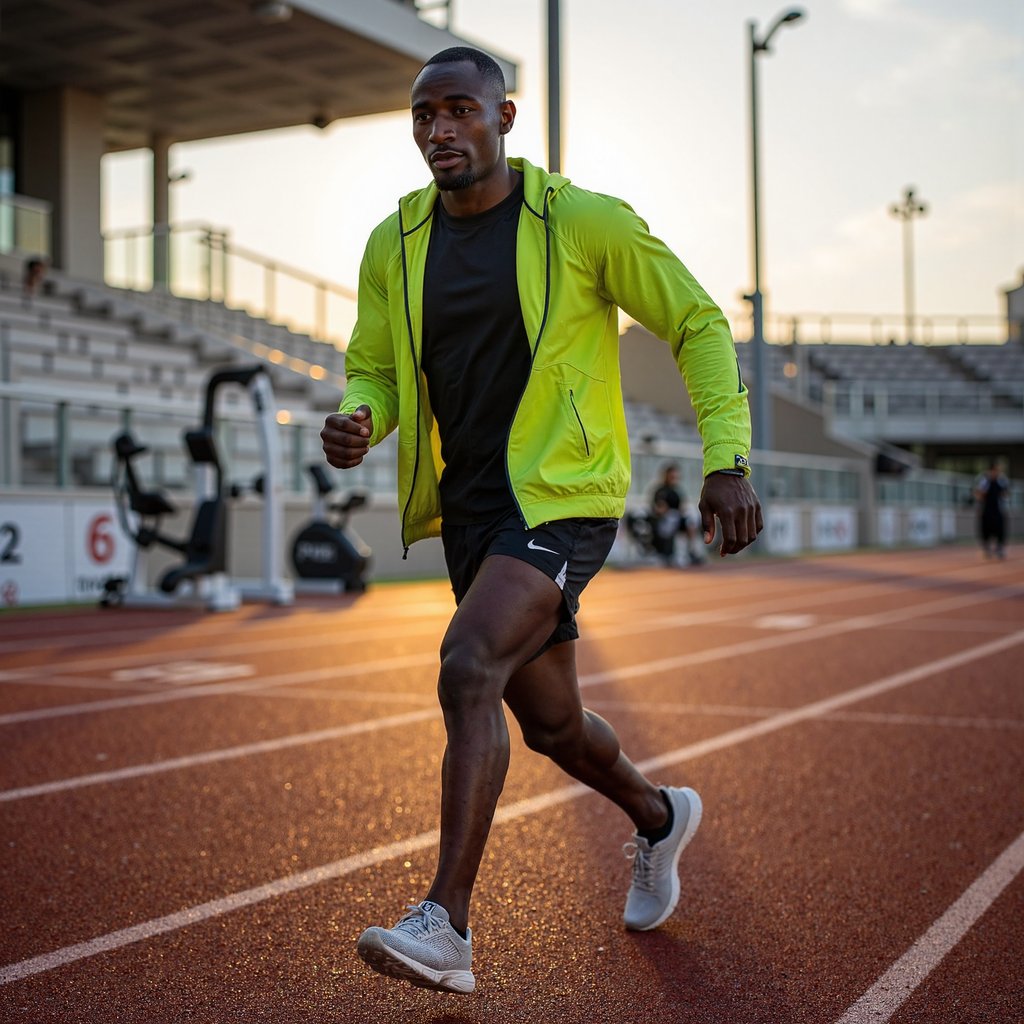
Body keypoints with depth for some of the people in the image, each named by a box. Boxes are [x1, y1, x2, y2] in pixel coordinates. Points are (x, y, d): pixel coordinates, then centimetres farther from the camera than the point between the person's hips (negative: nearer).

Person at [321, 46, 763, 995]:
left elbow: (698, 323, 0)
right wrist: (356, 423, -11)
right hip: (469, 509, 6)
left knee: (469, 670, -26)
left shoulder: (584, 222, -7)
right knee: (550, 723, 15)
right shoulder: (394, 245, 5)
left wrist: (726, 461, -8)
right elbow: (372, 372, 14)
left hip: (565, 495, -6)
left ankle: (445, 928, -21)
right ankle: (658, 817, 46)